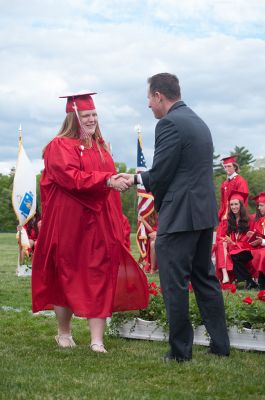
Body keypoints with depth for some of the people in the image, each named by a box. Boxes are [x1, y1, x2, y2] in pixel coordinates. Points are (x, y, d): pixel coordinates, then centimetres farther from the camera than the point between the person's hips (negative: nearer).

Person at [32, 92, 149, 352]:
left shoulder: (100, 147, 17)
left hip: (100, 223, 5)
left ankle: (97, 340, -5)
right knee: (67, 276, 6)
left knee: (100, 277, -3)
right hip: (70, 223, -5)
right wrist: (107, 180, -29)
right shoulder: (60, 146, -5)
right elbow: (71, 177, -20)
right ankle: (64, 333, 22)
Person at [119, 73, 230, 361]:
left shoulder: (168, 124, -13)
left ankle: (180, 350, 5)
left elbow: (160, 174, -15)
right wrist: (138, 178, 20)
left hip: (179, 216, -9)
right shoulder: (199, 123, 16)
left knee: (174, 284, -1)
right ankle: (220, 344, 19)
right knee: (204, 277, 16)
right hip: (205, 213, 9)